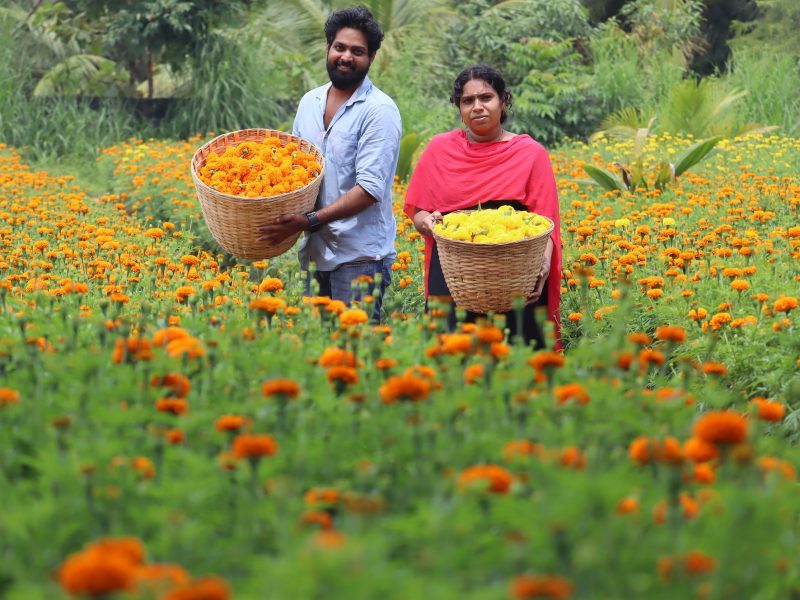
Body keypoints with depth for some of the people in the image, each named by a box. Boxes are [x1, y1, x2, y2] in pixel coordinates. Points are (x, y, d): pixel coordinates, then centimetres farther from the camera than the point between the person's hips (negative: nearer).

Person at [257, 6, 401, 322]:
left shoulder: (379, 110, -11)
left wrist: (310, 221, -25)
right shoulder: (309, 101, 10)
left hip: (360, 258, -6)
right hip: (312, 252, 6)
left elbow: (371, 188, -18)